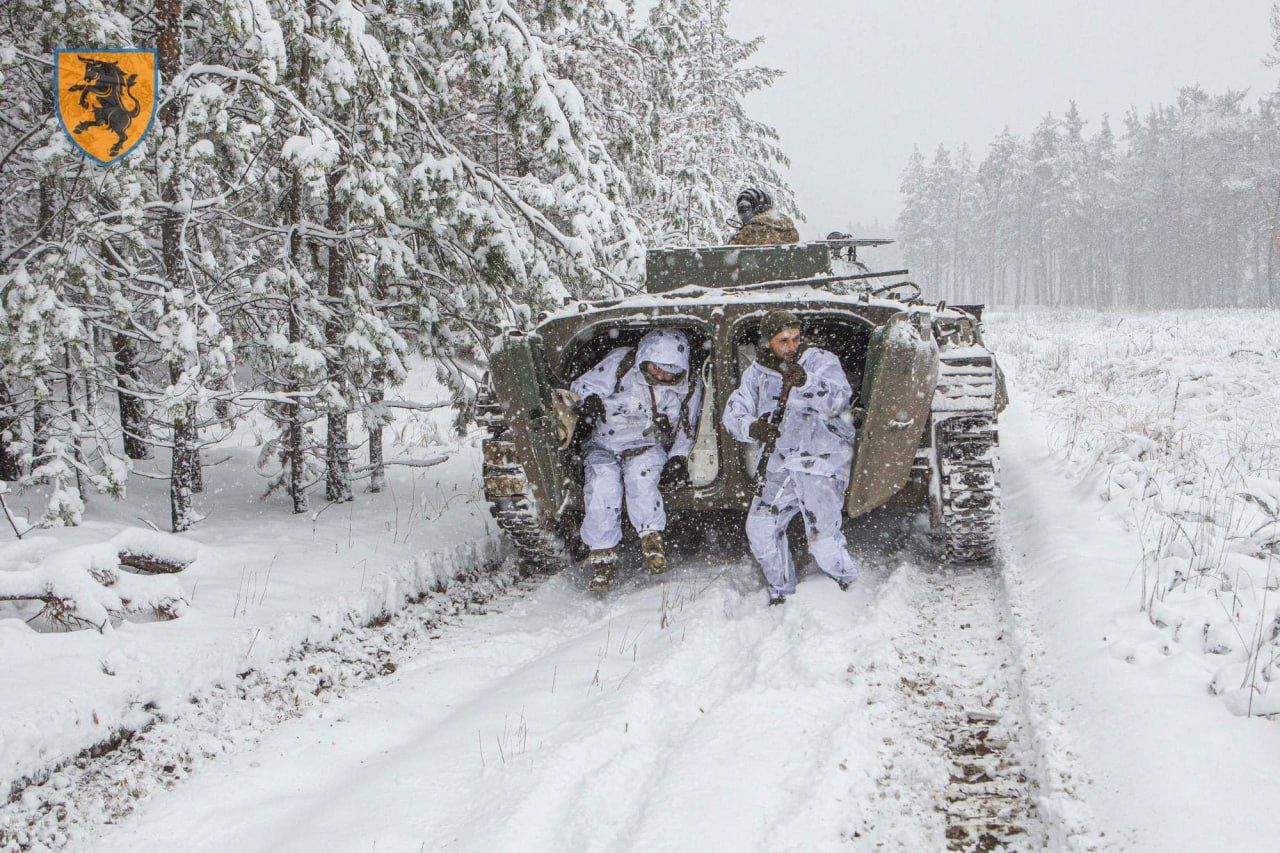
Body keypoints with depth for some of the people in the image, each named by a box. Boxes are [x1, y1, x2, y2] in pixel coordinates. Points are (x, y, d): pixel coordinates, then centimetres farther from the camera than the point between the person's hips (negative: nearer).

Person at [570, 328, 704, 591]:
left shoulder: (690, 387, 1)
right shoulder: (620, 363, -8)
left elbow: (686, 430, 15)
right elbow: (581, 387, -4)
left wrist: (678, 459, -2)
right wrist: (589, 401, -27)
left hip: (650, 448, 1)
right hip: (605, 446, -1)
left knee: (640, 473, -36)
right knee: (604, 481, -32)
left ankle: (652, 540, -28)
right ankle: (602, 555, -26)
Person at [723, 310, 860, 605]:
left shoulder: (821, 361, -8)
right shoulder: (757, 372, 6)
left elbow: (837, 400, -25)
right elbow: (733, 412, 2)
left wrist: (804, 381, -42)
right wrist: (752, 428, -21)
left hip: (824, 461, -5)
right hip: (782, 462, 5)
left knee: (824, 542, -12)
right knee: (760, 527, 1)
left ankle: (852, 585, 18)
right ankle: (781, 594, 21)